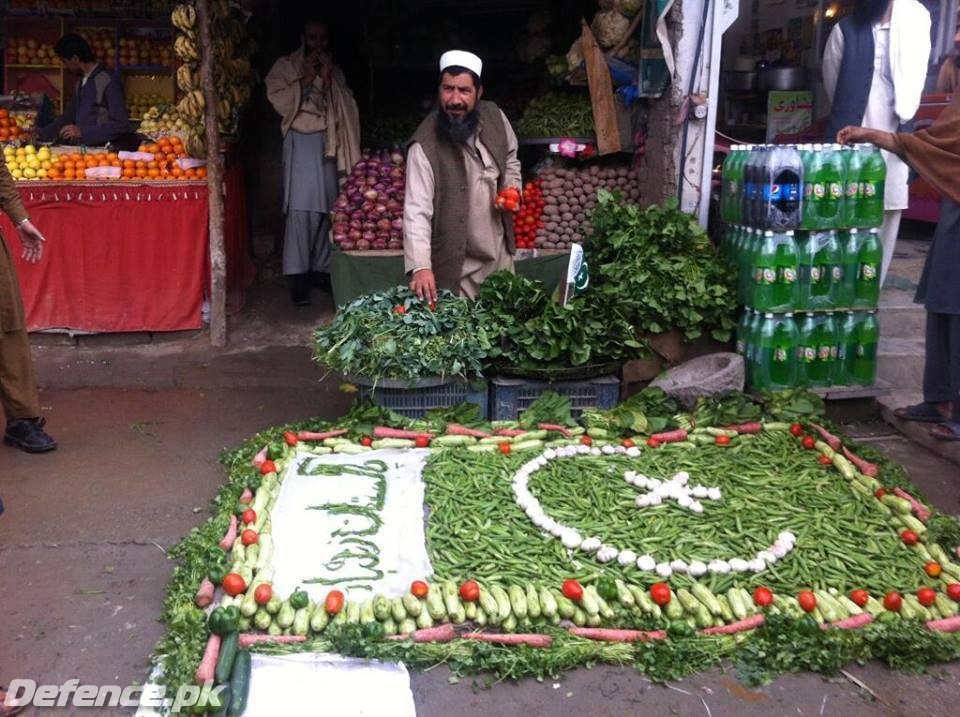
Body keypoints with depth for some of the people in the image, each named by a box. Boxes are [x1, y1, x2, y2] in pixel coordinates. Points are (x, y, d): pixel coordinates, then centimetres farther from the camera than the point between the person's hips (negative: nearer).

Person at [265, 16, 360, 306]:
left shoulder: (335, 71, 17)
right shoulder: (285, 66, 6)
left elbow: (347, 108, 6)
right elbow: (280, 102, -7)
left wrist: (328, 78, -5)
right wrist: (306, 79, -10)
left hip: (328, 143, 4)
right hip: (301, 143, -4)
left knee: (326, 208, 0)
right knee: (301, 209, -11)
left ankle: (320, 268, 8)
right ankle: (298, 275, -10)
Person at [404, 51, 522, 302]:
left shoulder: (495, 117, -6)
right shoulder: (425, 146, -23)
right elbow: (417, 210, -30)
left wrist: (512, 187, -6)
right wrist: (420, 266, -42)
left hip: (501, 251, 6)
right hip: (458, 263, -6)